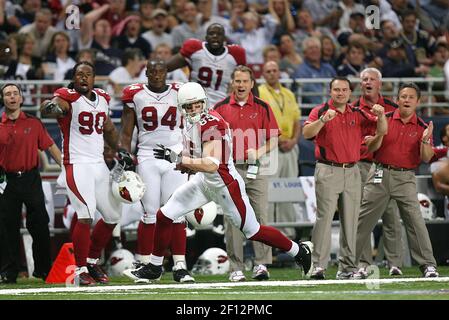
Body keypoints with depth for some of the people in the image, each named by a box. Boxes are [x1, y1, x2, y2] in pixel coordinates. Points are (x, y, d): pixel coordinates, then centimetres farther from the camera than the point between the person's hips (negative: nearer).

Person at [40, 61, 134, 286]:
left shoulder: (102, 99, 11)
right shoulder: (69, 99, -11)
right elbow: (47, 108, -34)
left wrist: (120, 151, 17)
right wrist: (52, 106, -57)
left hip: (98, 164, 8)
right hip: (77, 164, -8)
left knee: (113, 216, 13)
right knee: (86, 216, -19)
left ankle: (92, 262, 26)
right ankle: (81, 270, -10)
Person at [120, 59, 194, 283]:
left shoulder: (179, 94, 7)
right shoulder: (135, 95, 3)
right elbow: (126, 133, 6)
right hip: (147, 159, -1)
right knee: (150, 213, -5)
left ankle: (180, 266, -4)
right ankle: (143, 265, 4)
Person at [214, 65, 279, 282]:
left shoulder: (262, 108, 7)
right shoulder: (221, 107, 6)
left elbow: (273, 139, 6)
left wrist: (259, 152, -11)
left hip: (256, 168, 0)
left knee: (260, 216, -4)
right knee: (233, 220, -1)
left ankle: (261, 265, -1)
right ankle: (236, 268, 2)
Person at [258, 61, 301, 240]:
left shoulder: (289, 94, 17)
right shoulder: (259, 93, -2)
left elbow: (297, 121, 18)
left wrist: (293, 140, -1)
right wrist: (276, 139, -15)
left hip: (289, 149, 6)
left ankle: (288, 231, 14)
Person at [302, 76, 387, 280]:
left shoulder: (358, 115, 12)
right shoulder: (320, 111, 1)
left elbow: (382, 131, 7)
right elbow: (307, 133, -15)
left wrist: (381, 116, -13)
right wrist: (323, 120, -31)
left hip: (352, 172, 4)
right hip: (328, 171, -4)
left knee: (350, 221, 5)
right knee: (324, 218, -11)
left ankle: (346, 267, 9)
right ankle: (318, 266, -12)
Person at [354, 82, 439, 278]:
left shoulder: (422, 127, 4)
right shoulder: (385, 119, 3)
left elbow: (426, 158, -2)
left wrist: (425, 140, -20)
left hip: (405, 179, 0)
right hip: (381, 174, 0)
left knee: (415, 220, -10)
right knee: (364, 219, 1)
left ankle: (428, 266, -7)